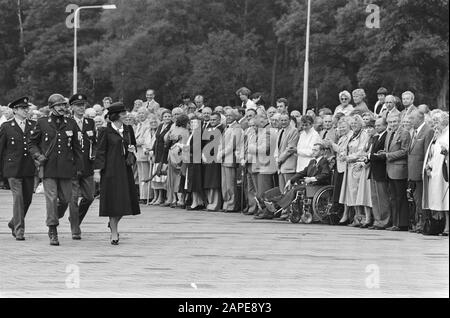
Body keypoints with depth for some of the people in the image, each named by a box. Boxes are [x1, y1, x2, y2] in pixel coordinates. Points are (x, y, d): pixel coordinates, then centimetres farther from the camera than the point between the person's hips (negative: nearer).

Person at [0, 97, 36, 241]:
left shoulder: (34, 126, 10)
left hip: (29, 169, 4)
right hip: (13, 168, -4)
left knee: (27, 198, 7)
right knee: (18, 197, -11)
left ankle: (14, 223, 30)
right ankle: (19, 229, -7)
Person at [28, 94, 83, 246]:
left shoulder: (71, 124, 9)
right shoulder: (42, 123, 4)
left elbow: (77, 147, 13)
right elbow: (31, 142, 14)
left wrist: (78, 167, 9)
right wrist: (38, 155, -4)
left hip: (66, 168, 2)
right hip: (48, 167, -2)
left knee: (66, 198, 4)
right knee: (51, 198, -9)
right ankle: (53, 232, -6)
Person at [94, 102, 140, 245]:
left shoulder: (128, 129, 9)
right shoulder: (106, 132, -6)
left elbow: (133, 145, 23)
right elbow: (100, 152, -6)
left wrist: (132, 150, -1)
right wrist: (97, 170, -10)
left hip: (125, 168, 6)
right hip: (111, 169, -6)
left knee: (126, 200, 6)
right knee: (113, 200, -4)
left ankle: (114, 224, 32)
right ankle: (114, 233, 3)